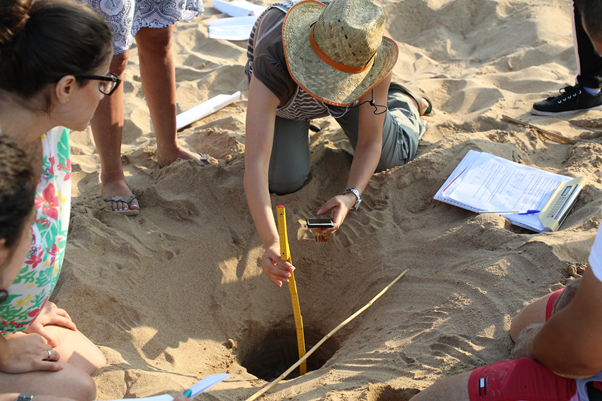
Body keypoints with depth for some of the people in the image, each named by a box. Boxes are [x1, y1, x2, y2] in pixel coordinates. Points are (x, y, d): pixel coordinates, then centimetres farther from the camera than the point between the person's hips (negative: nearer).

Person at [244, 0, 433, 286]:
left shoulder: (373, 64, -41)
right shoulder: (273, 69, -50)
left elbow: (370, 142, -29)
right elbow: (255, 166, -56)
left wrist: (351, 197, -48)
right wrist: (272, 244, -67)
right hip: (282, 94, -1)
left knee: (389, 157, -4)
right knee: (285, 182, -14)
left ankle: (402, 101, 30)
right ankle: (292, 122, 20)